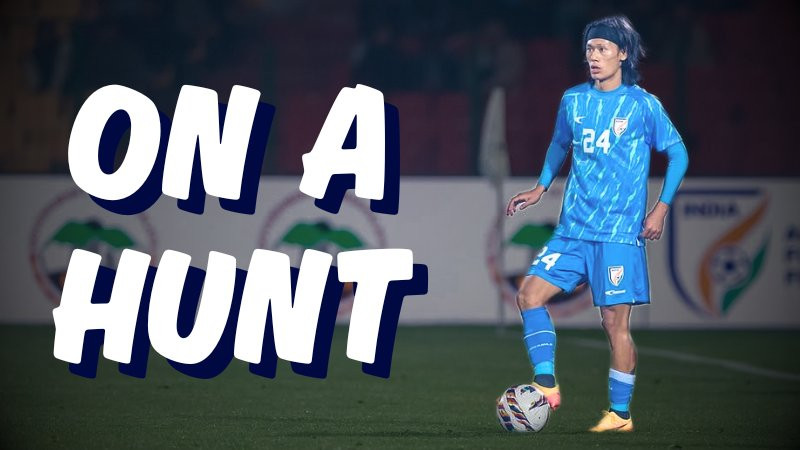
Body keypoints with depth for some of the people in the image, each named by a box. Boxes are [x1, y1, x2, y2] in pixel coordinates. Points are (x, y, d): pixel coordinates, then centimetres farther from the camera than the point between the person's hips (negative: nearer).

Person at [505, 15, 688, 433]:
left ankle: (620, 414, 5)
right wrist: (540, 187, 16)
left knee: (615, 321, -4)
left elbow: (677, 153, 3)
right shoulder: (573, 100, 8)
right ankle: (546, 386, -4)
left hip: (620, 231, -5)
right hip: (573, 227, 5)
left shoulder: (643, 105, -4)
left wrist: (661, 207, -5)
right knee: (530, 293, -9)